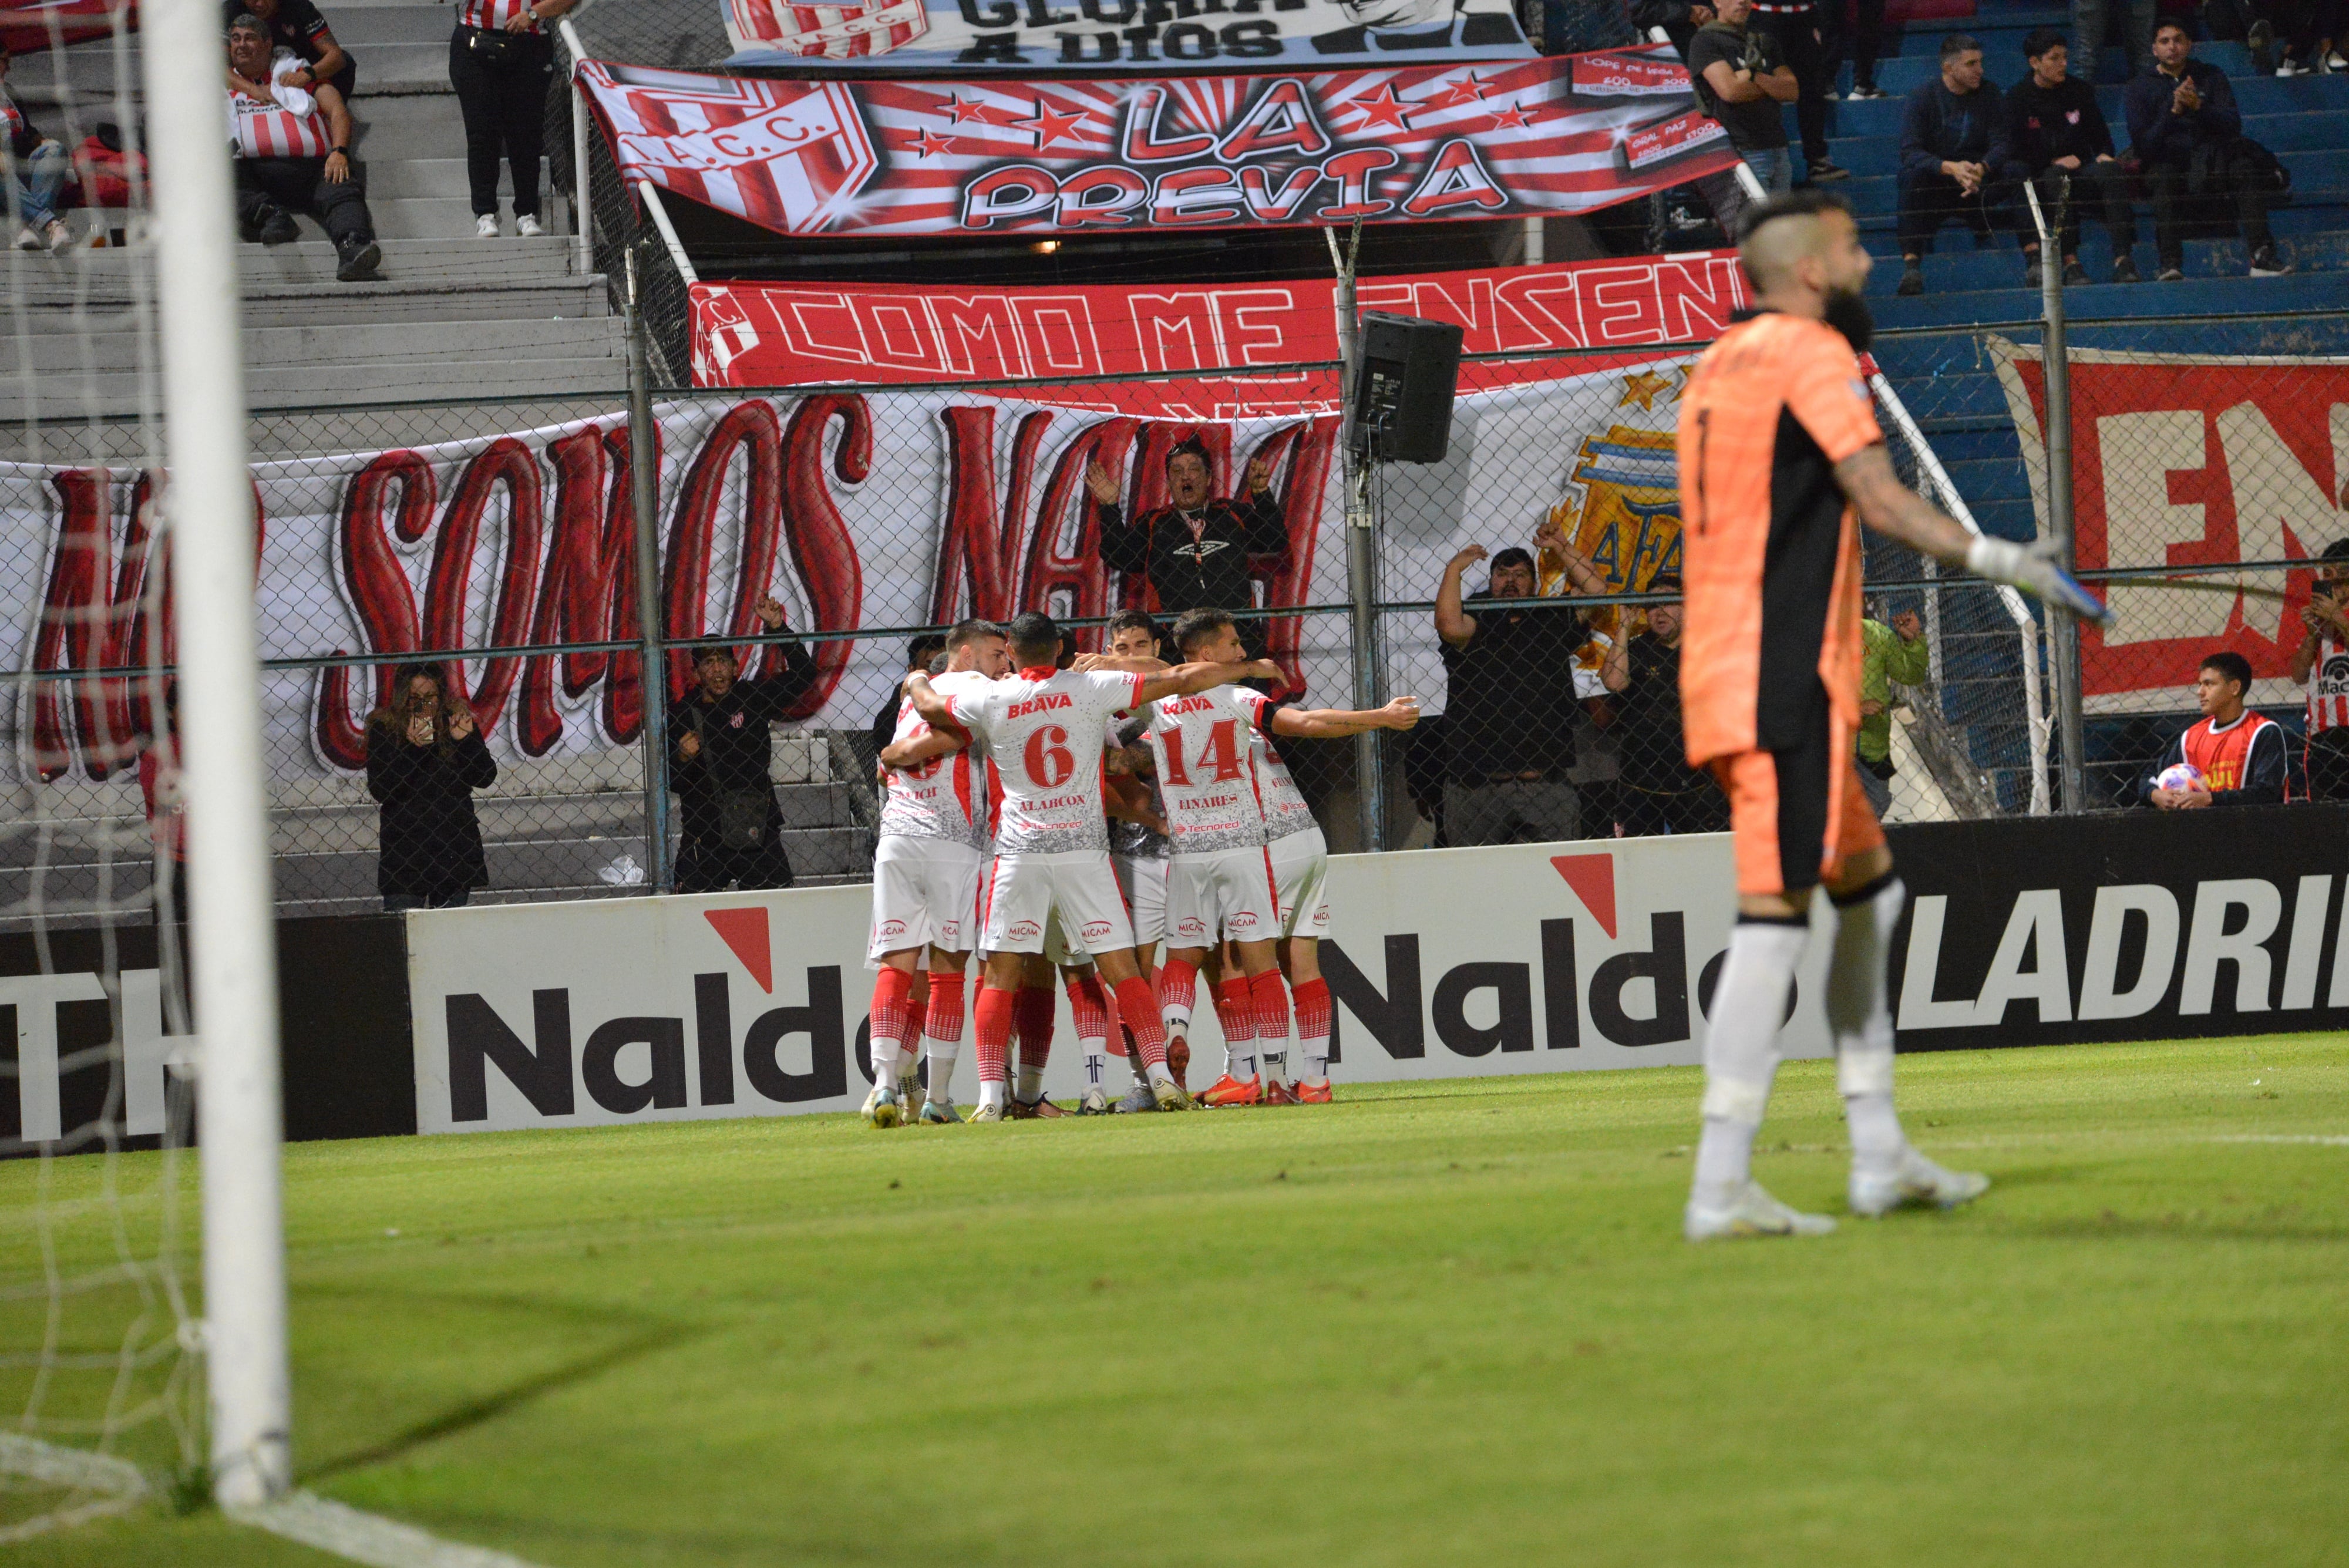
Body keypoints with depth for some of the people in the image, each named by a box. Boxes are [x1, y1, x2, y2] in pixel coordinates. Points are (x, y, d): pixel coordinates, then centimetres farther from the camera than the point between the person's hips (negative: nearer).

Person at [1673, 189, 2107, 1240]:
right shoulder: (1813, 352, -7)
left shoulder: (1717, 366, 20)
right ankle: (1719, 1191, -17)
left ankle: (1878, 1156, 18)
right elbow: (1879, 499, -17)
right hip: (1783, 681, -10)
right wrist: (2003, 563, -15)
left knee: (1868, 888, 17)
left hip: (1720, 676, 10)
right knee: (1774, 916, -12)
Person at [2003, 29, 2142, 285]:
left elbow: (2101, 138, 17)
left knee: (2110, 171, -29)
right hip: (2041, 178, -3)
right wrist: (2055, 162, -12)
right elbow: (2015, 152, -2)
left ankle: (2122, 258, -41)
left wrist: (2105, 156, -6)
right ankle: (2070, 261, -45)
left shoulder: (2080, 92, 11)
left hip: (2081, 172, 3)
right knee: (2057, 177, -37)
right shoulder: (2018, 98, 2)